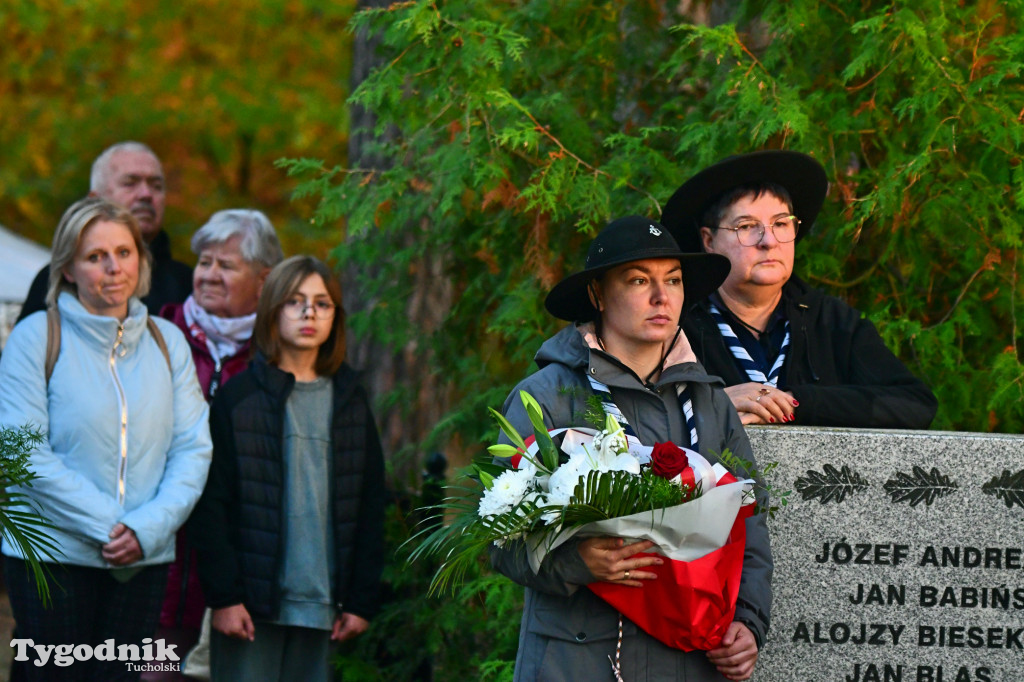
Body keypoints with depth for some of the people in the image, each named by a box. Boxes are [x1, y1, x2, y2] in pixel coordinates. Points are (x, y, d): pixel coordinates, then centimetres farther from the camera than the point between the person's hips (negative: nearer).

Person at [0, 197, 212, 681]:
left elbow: (193, 448, 4)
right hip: (53, 555, -3)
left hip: (144, 559, 4)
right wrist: (108, 526, -16)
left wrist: (150, 527, -13)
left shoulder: (167, 342, 9)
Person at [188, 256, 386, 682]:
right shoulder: (238, 397, 0)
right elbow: (210, 505, -4)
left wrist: (362, 599, 5)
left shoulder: (349, 402, 12)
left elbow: (370, 507, 12)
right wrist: (224, 595, -11)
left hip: (319, 606, 3)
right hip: (251, 602, -3)